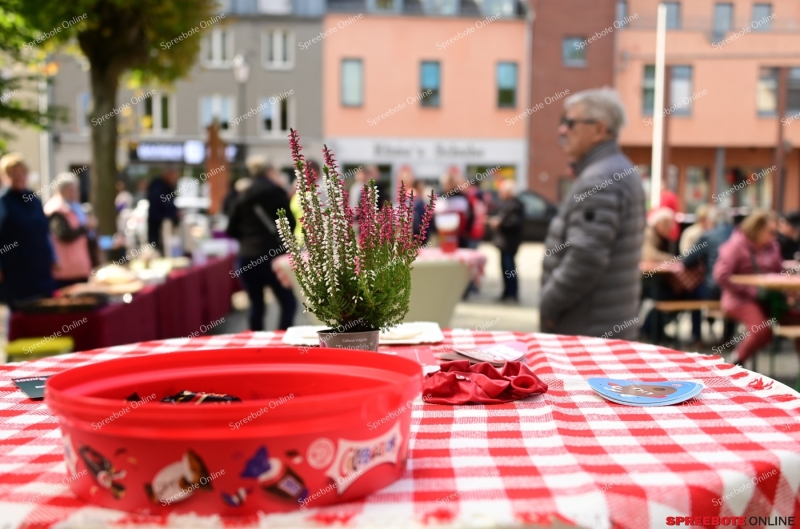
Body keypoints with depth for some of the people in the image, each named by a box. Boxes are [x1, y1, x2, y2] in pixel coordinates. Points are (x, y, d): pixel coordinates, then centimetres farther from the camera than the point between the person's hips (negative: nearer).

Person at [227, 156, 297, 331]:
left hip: (247, 258, 4)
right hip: (273, 256, -4)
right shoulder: (277, 194, -2)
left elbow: (232, 231, 12)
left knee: (256, 305, 11)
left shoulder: (243, 197, 10)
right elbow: (290, 224, -1)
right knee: (288, 303, 6)